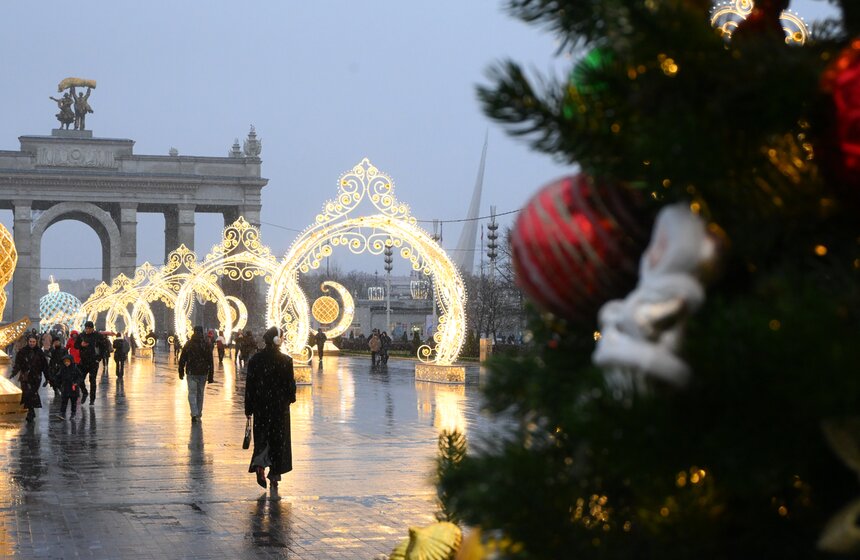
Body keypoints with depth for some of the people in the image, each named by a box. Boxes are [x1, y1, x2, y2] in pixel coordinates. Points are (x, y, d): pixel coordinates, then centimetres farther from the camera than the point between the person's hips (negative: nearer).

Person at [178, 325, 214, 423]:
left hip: (191, 373, -1)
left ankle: (194, 414, -16)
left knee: (192, 393, -1)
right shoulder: (207, 345, 0)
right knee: (200, 393, 13)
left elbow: (182, 360, 1)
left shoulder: (188, 344, -2)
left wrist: (181, 372, 9)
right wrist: (211, 376, 2)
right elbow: (211, 362, -1)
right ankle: (198, 415, 19)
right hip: (203, 373, 1)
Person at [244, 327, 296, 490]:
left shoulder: (255, 359, -5)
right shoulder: (286, 360, -10)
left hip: (261, 405, 1)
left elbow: (250, 385, -2)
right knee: (279, 439, 9)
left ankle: (259, 464, -14)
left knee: (262, 436, 12)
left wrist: (248, 409, 4)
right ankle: (274, 475, 10)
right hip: (280, 405, -1)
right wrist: (291, 398, 17)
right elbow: (290, 383, -4)